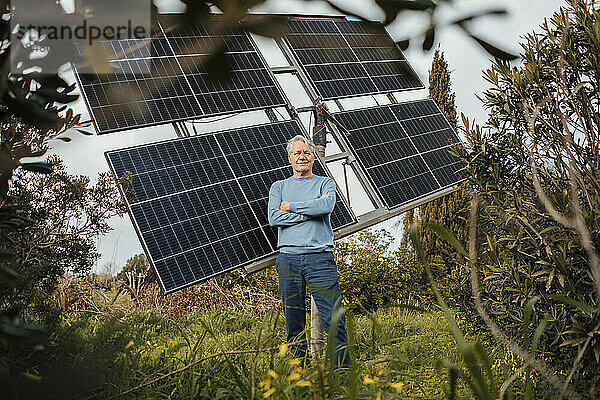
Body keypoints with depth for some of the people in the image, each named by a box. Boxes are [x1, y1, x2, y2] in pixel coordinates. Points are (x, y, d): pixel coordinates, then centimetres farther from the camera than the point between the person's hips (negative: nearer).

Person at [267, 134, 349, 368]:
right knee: (294, 324, 5)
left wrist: (291, 206, -2)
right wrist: (311, 210, -5)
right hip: (288, 259, 2)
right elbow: (274, 218, -1)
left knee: (334, 319, -7)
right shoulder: (279, 187, 17)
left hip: (320, 258, -2)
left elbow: (326, 206, -10)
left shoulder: (325, 183, 13)